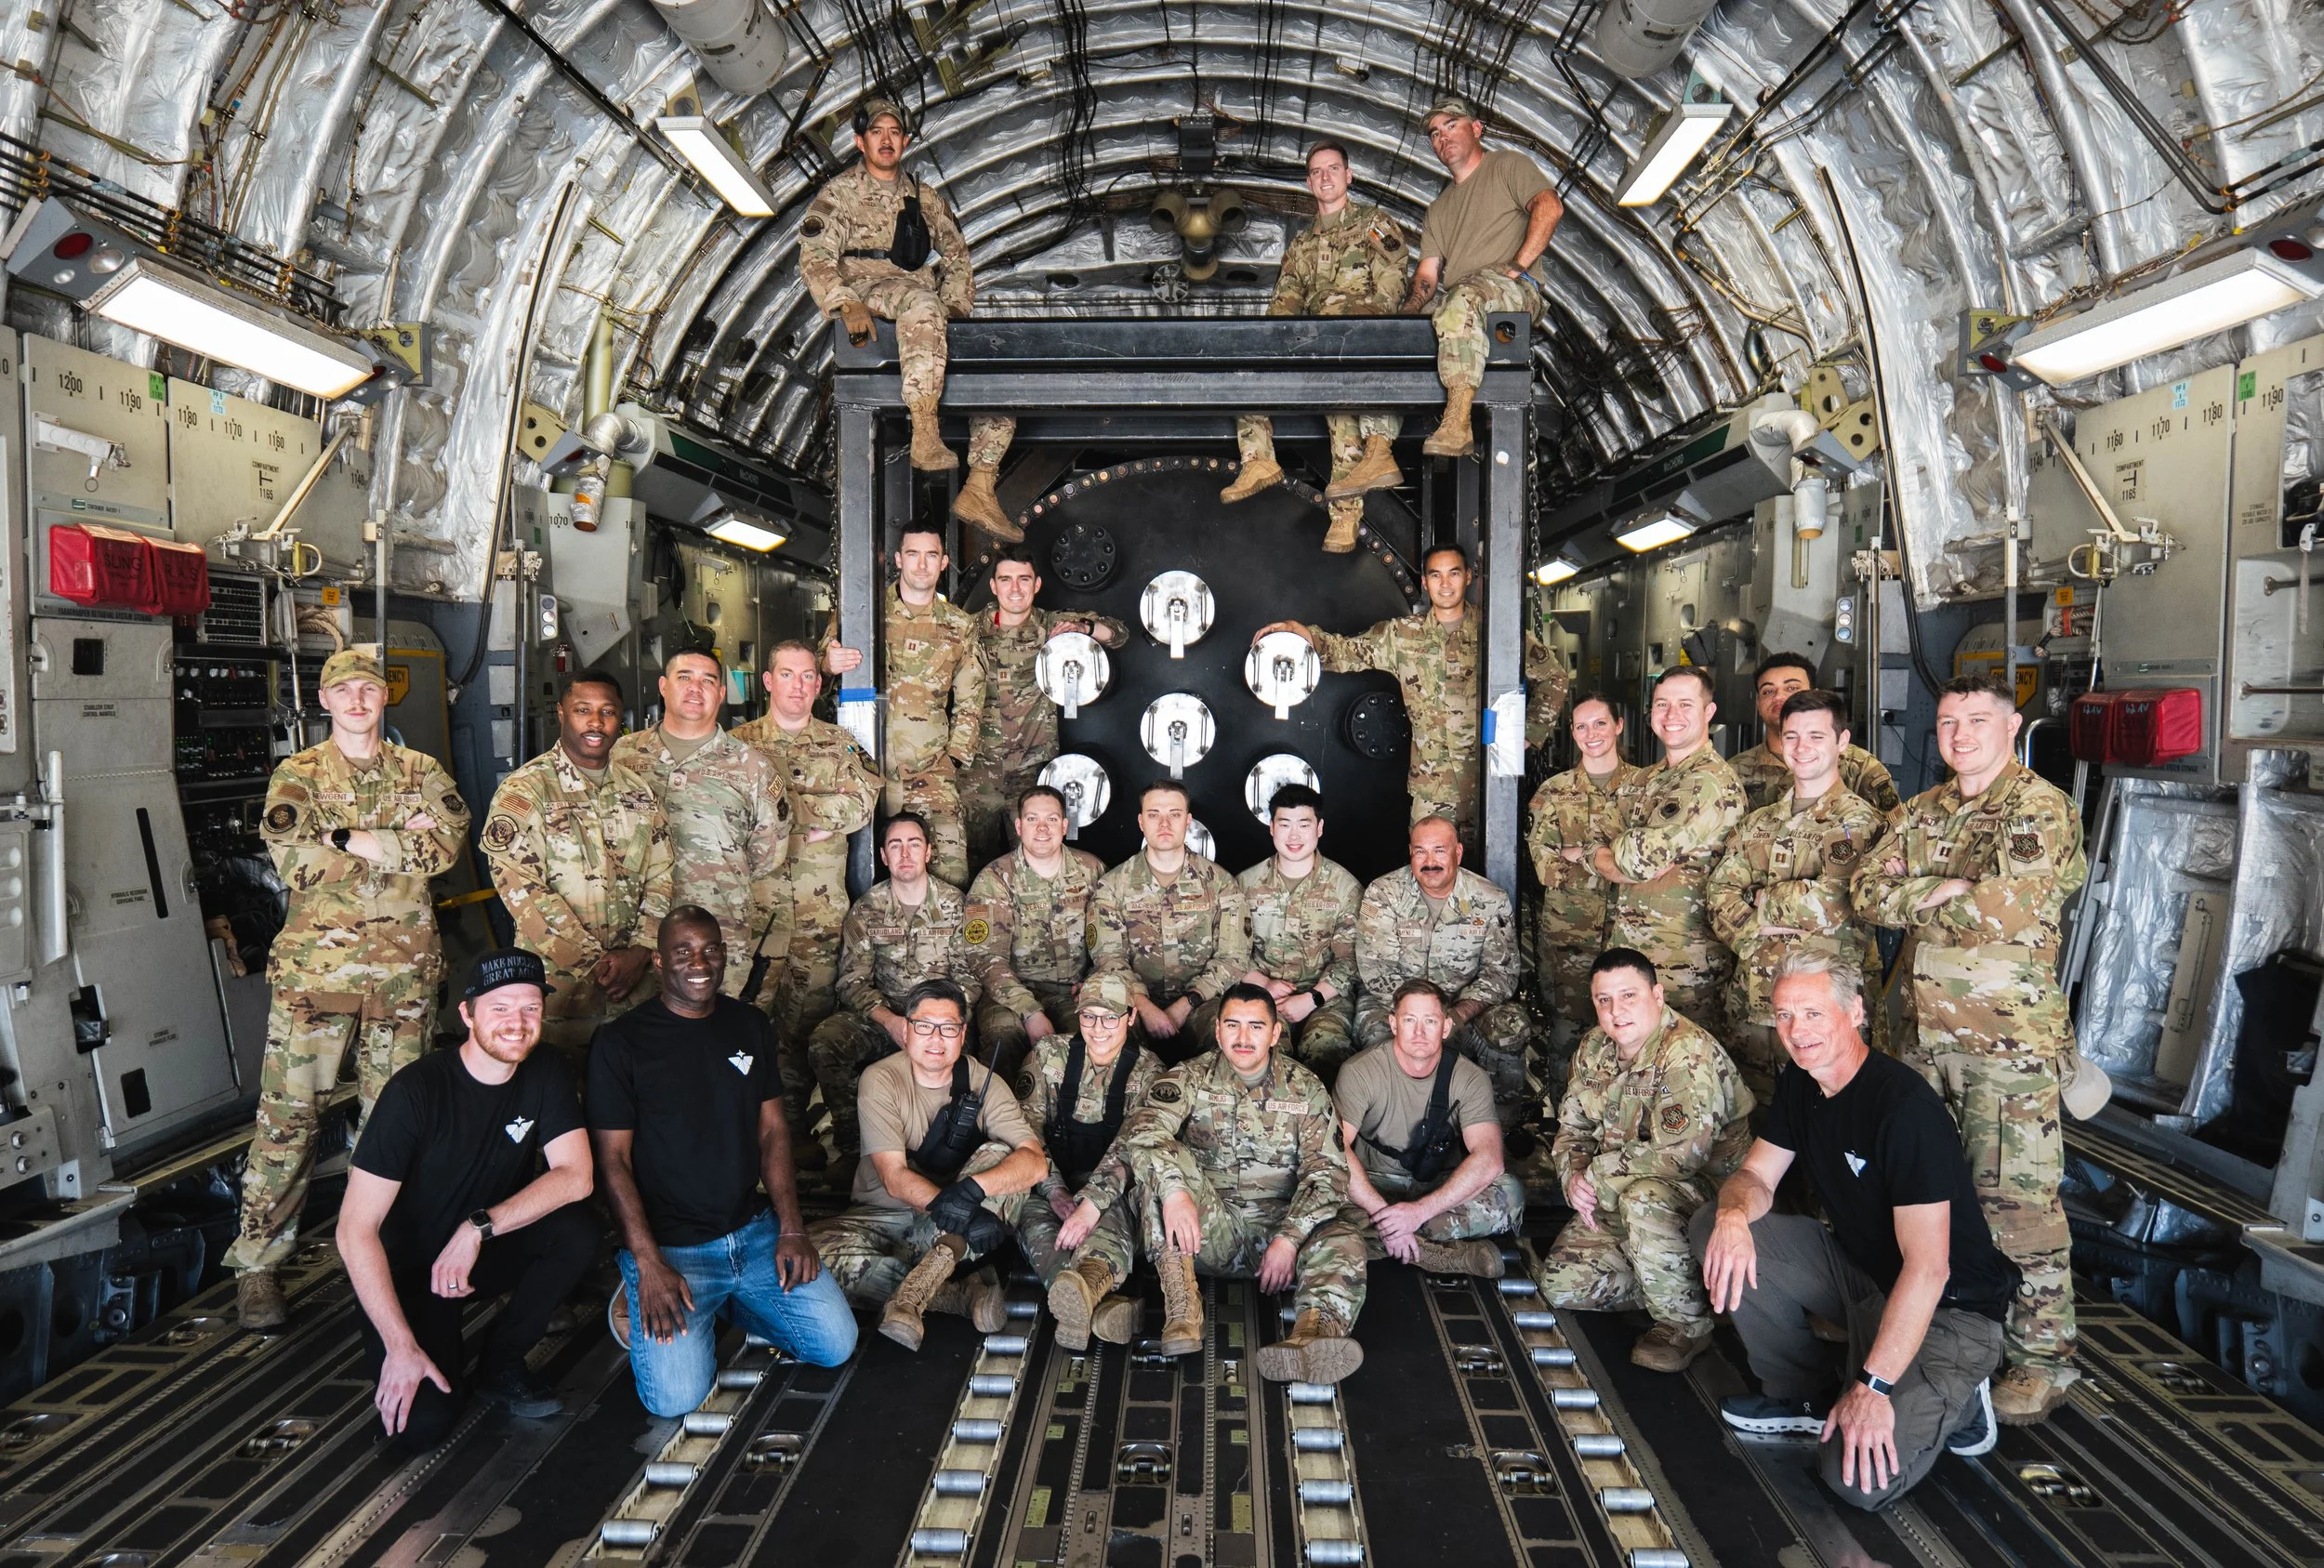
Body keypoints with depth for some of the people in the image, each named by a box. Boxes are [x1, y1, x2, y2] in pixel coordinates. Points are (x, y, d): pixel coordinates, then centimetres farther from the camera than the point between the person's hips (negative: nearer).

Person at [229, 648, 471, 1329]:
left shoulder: (421, 773, 10)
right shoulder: (296, 776, 5)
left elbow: (447, 844, -9)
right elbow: (295, 861, -11)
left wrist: (354, 842, -14)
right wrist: (398, 842, -12)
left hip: (403, 968, 2)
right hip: (314, 966, -2)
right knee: (288, 1115, -1)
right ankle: (256, 1263, 10)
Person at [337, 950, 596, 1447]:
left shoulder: (546, 1073, -8)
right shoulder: (417, 1089, -23)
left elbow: (575, 1176, -17)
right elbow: (355, 1230, -24)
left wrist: (479, 1228, -29)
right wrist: (400, 1346, -27)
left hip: (491, 1254, 4)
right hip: (410, 1270, -4)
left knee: (576, 1230, -27)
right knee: (423, 1422, -24)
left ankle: (501, 1364, -4)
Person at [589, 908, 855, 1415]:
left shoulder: (751, 1026, 6)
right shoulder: (621, 1042, -9)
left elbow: (773, 1130, 8)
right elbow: (612, 1159, -9)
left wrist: (792, 1230, -2)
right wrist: (649, 1264, -16)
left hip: (754, 1231, 5)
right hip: (669, 1246, -4)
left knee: (837, 1345, -4)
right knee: (676, 1397, -19)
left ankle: (727, 1299, 19)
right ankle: (640, 1299, 11)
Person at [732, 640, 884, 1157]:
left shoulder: (840, 743, 14)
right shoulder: (740, 742, 10)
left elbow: (865, 801, -3)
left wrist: (786, 810, -9)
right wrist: (818, 814, -12)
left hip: (821, 906, 1)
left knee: (808, 1017, 1)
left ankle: (796, 1125, 9)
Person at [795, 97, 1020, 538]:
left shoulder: (924, 196, 26)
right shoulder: (839, 194, 11)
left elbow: (957, 255, 23)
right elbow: (815, 257, -3)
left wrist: (954, 303, 2)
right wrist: (847, 304, -22)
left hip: (925, 302, 6)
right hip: (867, 288, -5)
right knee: (920, 303, -42)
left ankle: (979, 493, -15)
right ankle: (924, 435, -50)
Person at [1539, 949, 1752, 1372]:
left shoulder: (1688, 1053, -24)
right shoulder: (1594, 1048, 3)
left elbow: (1680, 1152, -33)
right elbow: (1573, 1126, 11)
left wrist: (1597, 1175, -22)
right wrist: (1573, 1176, -12)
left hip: (1707, 1190, -7)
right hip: (1619, 1200, 7)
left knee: (1643, 1200, -39)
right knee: (1561, 1286, -6)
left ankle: (1686, 1324, -17)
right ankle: (1664, 1283, 15)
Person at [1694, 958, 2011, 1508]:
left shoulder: (1906, 1106, -27)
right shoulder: (1799, 1085, 0)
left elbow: (1927, 1267, -29)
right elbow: (1756, 1176, 1)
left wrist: (1872, 1387, -32)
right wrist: (1733, 1215, -26)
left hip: (1947, 1306, -8)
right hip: (1856, 1267, 8)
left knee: (1860, 1478, -25)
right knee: (1714, 1227, -7)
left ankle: (1952, 1397, 7)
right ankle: (1809, 1395, 6)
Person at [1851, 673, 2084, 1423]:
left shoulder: (2041, 809, -8)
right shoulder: (1921, 811, 14)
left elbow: (2004, 907, -21)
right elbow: (1868, 889, 4)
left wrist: (1919, 898, -7)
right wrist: (1946, 890, -11)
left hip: (2010, 1035, -7)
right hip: (1925, 1030, 7)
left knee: (2016, 1197, -4)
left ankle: (2045, 1355, 9)